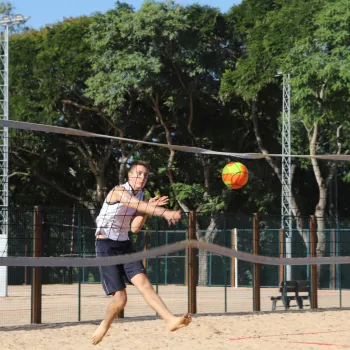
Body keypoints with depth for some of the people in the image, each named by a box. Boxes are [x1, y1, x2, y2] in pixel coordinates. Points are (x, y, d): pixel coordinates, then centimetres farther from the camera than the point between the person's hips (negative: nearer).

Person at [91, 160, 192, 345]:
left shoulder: (140, 196, 7)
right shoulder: (119, 191, -16)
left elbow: (134, 228, 3)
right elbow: (138, 204, -36)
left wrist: (148, 208, -8)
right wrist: (165, 213, -49)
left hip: (125, 245, 6)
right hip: (107, 246, -6)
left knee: (143, 282, -16)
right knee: (120, 298, -11)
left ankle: (170, 320, -30)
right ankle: (104, 326, 16)